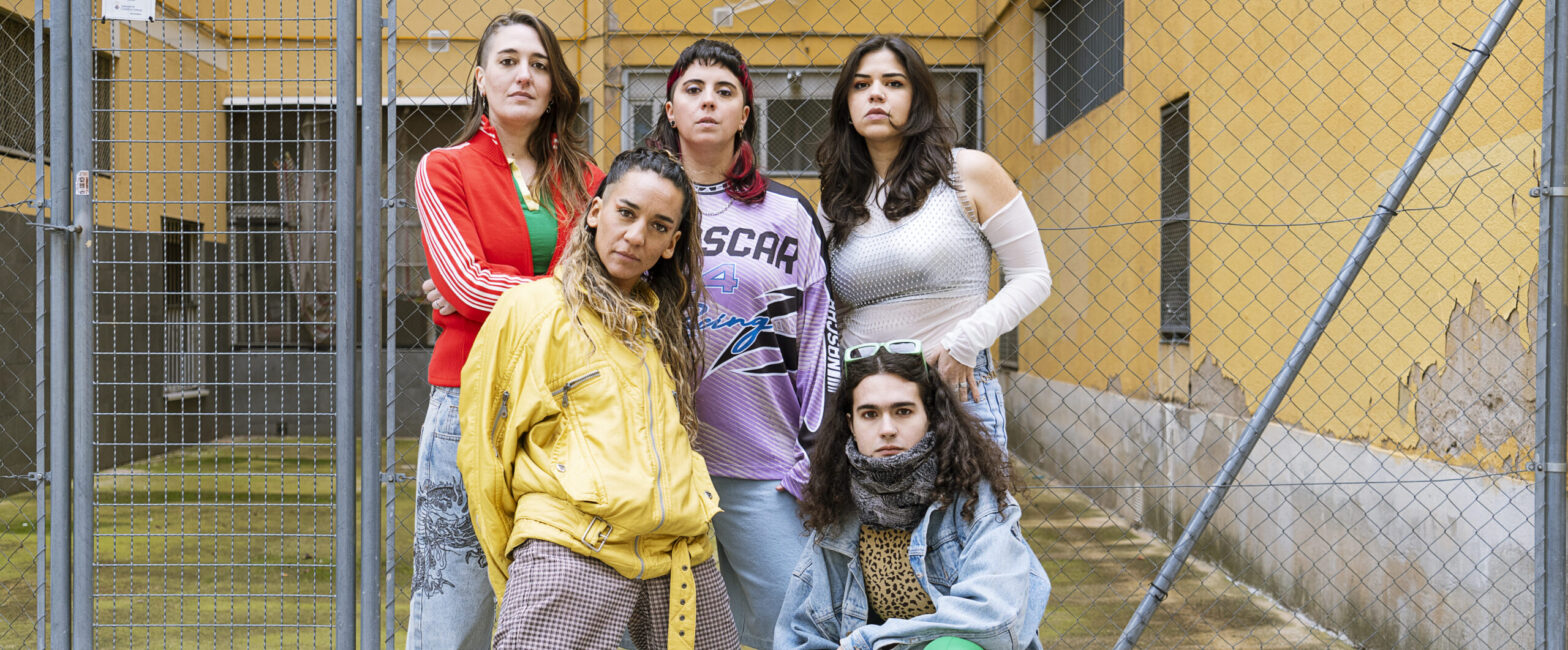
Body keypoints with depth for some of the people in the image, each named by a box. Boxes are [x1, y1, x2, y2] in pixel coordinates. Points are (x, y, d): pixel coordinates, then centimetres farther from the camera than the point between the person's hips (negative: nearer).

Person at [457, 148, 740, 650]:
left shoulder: (665, 321, 22)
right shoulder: (531, 307, 5)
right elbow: (483, 446, 6)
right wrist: (511, 577, 7)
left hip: (681, 555, 6)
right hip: (571, 551, -5)